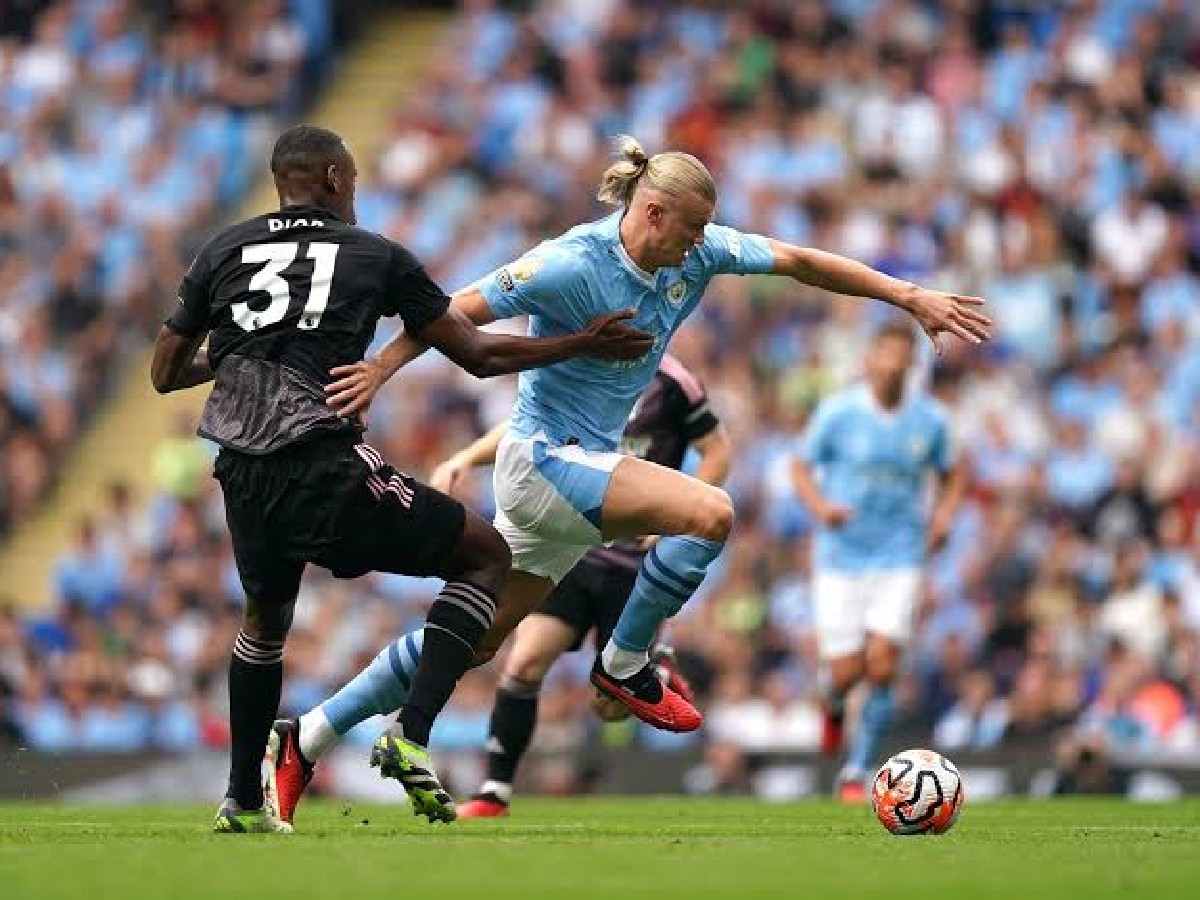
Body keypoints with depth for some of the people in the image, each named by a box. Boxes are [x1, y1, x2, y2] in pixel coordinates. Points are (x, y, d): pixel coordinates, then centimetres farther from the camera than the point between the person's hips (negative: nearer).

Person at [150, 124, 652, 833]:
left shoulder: (222, 252, 14)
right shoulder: (376, 256, 7)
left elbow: (165, 374, 21)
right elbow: (478, 354, 11)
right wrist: (585, 344, 23)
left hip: (244, 482, 5)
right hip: (329, 475, -4)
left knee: (266, 614, 33)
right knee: (487, 555, 12)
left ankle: (244, 802, 35)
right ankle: (412, 737, -4)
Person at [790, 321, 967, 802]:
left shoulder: (929, 419, 0)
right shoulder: (837, 411, -6)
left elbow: (952, 474, 17)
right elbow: (800, 467, 3)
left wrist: (943, 515, -3)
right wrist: (820, 505, -17)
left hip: (899, 558, 1)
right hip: (841, 557, -1)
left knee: (882, 668, -11)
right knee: (847, 672, -5)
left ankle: (856, 772, 1)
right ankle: (834, 707, 33)